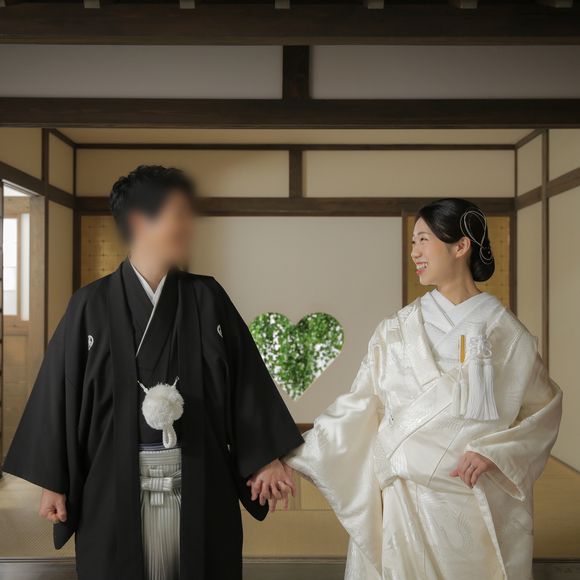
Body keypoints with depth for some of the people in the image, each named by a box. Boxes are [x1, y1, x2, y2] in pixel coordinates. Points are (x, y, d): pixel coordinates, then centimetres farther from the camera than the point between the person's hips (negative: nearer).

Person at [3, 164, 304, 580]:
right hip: (117, 486, -1)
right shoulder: (93, 304, -4)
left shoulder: (208, 299, 0)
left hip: (198, 484, 2)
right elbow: (62, 391, -1)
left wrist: (265, 459, -1)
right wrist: (53, 481, 0)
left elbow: (245, 380, 2)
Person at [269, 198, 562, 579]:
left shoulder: (506, 333, -3)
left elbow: (544, 409, 2)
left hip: (479, 502, -1)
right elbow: (360, 408, -1)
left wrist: (494, 452, -13)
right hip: (405, 500, 1)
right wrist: (292, 459, -7)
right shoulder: (396, 329, 1)